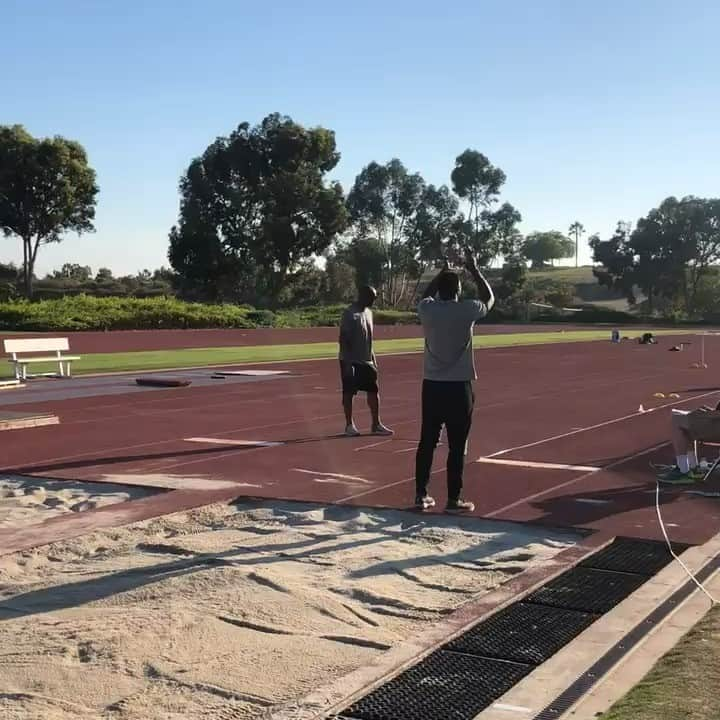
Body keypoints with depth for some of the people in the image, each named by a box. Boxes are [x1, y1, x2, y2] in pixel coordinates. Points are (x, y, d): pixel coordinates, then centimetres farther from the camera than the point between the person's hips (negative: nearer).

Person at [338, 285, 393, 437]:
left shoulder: (368, 312, 11)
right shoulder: (350, 314, -14)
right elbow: (343, 339, -16)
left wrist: (373, 358, 17)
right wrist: (347, 362, -20)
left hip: (366, 360, 7)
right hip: (351, 361, -7)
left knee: (374, 390, 5)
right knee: (349, 392, 2)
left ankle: (376, 424, 12)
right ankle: (349, 425, 11)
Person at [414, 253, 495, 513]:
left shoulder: (427, 309, -1)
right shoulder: (466, 310, -11)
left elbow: (427, 295, 25)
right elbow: (489, 299, 10)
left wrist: (442, 272, 28)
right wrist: (474, 271, 17)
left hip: (432, 385, 4)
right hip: (458, 387, -4)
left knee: (427, 442, 10)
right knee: (457, 446, 1)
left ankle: (421, 495, 15)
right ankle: (453, 500, 5)